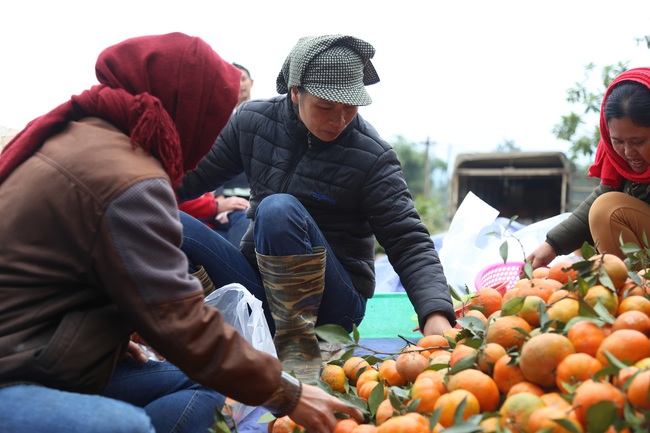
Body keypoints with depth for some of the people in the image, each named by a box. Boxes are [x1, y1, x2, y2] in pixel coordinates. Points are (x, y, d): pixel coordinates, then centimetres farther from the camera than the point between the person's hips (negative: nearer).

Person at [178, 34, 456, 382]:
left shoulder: (373, 157, -11)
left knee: (279, 208, -31)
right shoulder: (252, 121, -2)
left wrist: (435, 314, -30)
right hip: (259, 282, 4)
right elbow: (195, 176, 6)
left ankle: (298, 347, -20)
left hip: (334, 301, -3)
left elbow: (410, 245, -13)